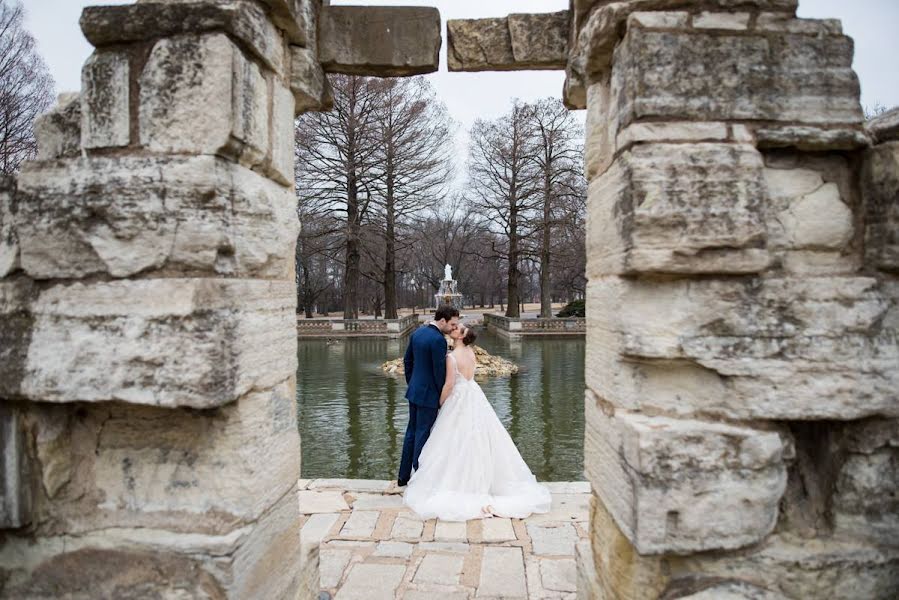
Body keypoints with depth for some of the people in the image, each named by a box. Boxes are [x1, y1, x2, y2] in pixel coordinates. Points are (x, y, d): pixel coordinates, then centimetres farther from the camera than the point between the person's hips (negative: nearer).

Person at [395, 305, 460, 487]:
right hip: (428, 394, -8)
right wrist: (443, 397, -7)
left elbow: (407, 360, 13)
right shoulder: (438, 340, -21)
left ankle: (403, 476, 26)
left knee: (411, 432, 17)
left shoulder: (417, 333, 6)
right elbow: (439, 371, -19)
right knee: (422, 435, 1)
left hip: (414, 390, 9)